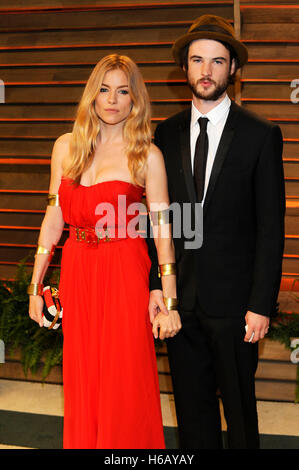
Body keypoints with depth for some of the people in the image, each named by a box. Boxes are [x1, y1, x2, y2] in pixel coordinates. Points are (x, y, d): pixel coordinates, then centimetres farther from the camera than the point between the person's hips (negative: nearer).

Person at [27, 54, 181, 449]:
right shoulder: (67, 147, 7)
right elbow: (53, 219, 10)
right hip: (77, 272, 4)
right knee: (82, 385, 11)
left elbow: (162, 231, -5)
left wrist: (169, 304, -9)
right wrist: (36, 287, 10)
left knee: (124, 387, 2)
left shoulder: (147, 155, -3)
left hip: (125, 274, -3)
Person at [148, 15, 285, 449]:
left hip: (233, 300, -3)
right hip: (181, 299, 3)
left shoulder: (261, 136, -5)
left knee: (239, 406, 8)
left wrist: (261, 305, -11)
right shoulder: (167, 133, 6)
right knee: (191, 407, 13)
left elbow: (271, 229, -6)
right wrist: (155, 283, -1)